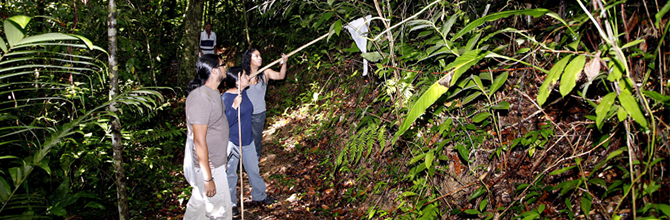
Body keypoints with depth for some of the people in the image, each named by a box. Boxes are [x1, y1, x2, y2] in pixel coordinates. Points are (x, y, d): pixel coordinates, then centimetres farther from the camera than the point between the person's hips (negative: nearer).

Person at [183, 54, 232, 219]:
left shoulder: (212, 93, 7)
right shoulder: (201, 98, -25)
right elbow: (199, 141, -25)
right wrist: (208, 178, -24)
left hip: (215, 162, 9)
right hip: (207, 167, -9)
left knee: (199, 203, 22)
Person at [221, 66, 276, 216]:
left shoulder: (243, 92, 2)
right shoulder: (226, 98, -23)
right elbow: (226, 122, -27)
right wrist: (234, 106, -39)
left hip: (247, 140, 7)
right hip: (233, 142, -7)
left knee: (253, 169, 19)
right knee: (231, 174, 10)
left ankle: (259, 195, 38)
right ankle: (231, 202, 28)